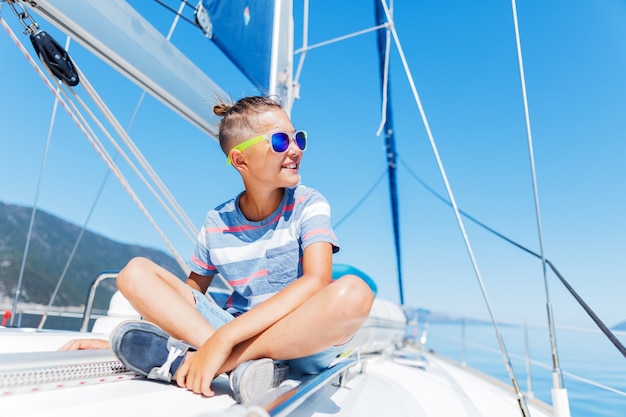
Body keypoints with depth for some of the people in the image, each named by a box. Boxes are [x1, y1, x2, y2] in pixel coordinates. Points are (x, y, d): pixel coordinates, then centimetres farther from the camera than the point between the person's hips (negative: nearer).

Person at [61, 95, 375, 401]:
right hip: (238, 333, 3)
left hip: (303, 344, -2)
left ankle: (183, 359, -29)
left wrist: (222, 339, -33)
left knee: (353, 291, -35)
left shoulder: (308, 205, -8)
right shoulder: (217, 223, 1)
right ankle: (245, 366, -27)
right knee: (136, 272, -7)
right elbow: (190, 294, 12)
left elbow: (316, 280, -25)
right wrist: (116, 341, 2)